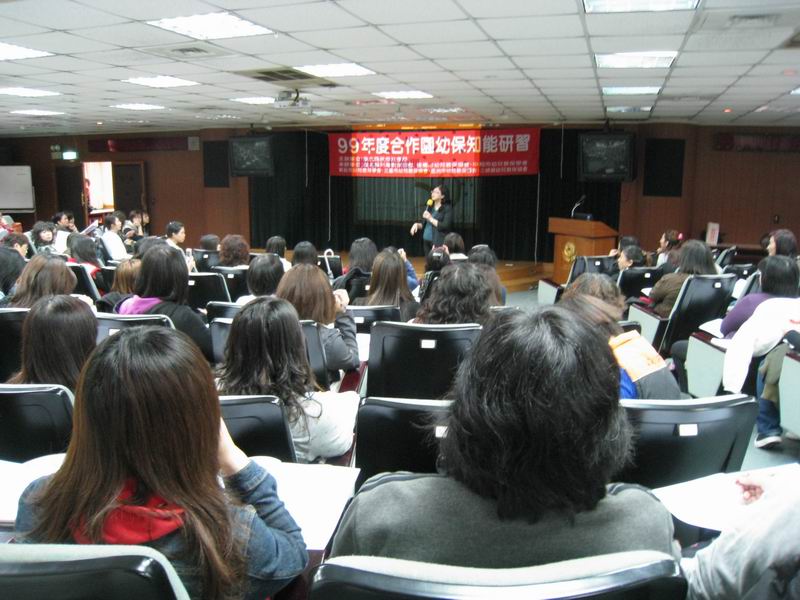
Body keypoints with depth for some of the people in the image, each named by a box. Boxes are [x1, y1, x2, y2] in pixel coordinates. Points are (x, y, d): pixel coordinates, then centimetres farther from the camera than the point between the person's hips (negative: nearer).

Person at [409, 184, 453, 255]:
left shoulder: (447, 208, -4)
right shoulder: (429, 207, 15)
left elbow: (445, 226, -13)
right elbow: (422, 223, 19)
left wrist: (431, 219, -16)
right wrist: (416, 224, -3)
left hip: (439, 242, -6)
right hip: (426, 240, 6)